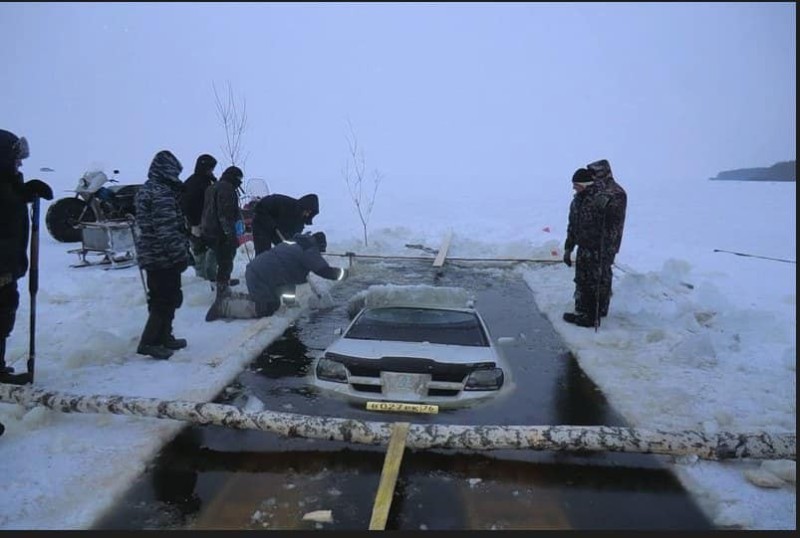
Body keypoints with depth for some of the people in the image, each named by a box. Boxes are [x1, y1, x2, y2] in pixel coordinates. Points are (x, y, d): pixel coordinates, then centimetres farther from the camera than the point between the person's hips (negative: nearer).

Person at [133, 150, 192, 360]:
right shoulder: (162, 193, -18)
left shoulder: (146, 190, 13)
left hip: (150, 255, 10)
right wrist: (182, 254, -16)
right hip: (164, 257, -10)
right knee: (167, 299, -1)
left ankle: (163, 338, 27)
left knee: (162, 297, 18)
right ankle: (149, 342, 2)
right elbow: (167, 230, -23)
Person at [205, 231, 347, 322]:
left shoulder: (296, 242, 19)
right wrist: (341, 272, 5)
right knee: (265, 310, -2)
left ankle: (239, 298, 17)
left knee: (274, 303, 20)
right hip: (261, 277, -10)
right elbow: (324, 271, -13)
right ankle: (223, 307, -2)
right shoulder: (309, 251, -8)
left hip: (254, 270, 10)